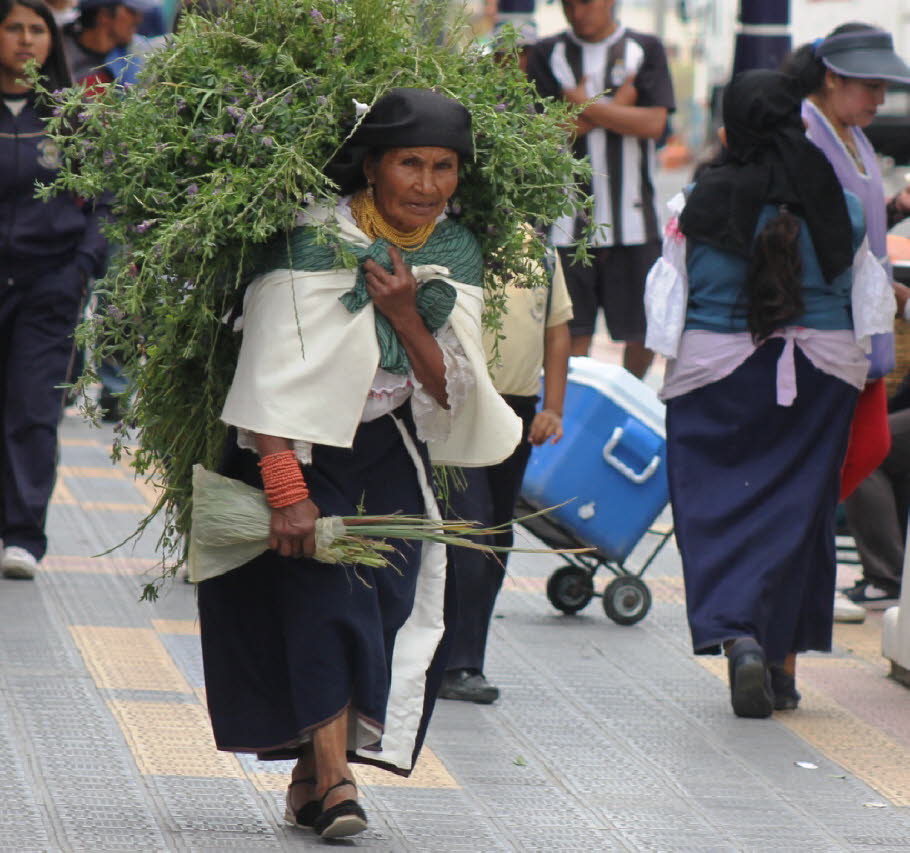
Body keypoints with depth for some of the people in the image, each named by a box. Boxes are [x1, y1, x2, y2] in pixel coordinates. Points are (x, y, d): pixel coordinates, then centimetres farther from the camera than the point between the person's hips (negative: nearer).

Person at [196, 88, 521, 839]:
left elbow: (450, 391, -5)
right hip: (299, 448, -4)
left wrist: (406, 316, -22)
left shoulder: (456, 253, -4)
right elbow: (273, 374, -24)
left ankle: (313, 773, 3)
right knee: (320, 593, -18)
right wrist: (284, 490, -32)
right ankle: (333, 777, -21)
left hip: (389, 450, 4)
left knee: (391, 602, -9)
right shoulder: (314, 241, -20)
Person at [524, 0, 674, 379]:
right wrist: (617, 104, -6)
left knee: (644, 329, 2)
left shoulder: (645, 50, 7)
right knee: (572, 332, -4)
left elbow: (654, 123, -5)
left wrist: (584, 105, -5)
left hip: (632, 217, 0)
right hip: (569, 217, 0)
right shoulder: (547, 54, 8)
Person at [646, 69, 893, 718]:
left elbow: (669, 298, -1)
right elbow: (866, 296, 5)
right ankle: (784, 661, 15)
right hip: (820, 372, 2)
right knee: (798, 508, 11)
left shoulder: (698, 208, -8)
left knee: (718, 509, 3)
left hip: (716, 371, -2)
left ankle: (736, 634, -20)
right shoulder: (840, 208, -4)